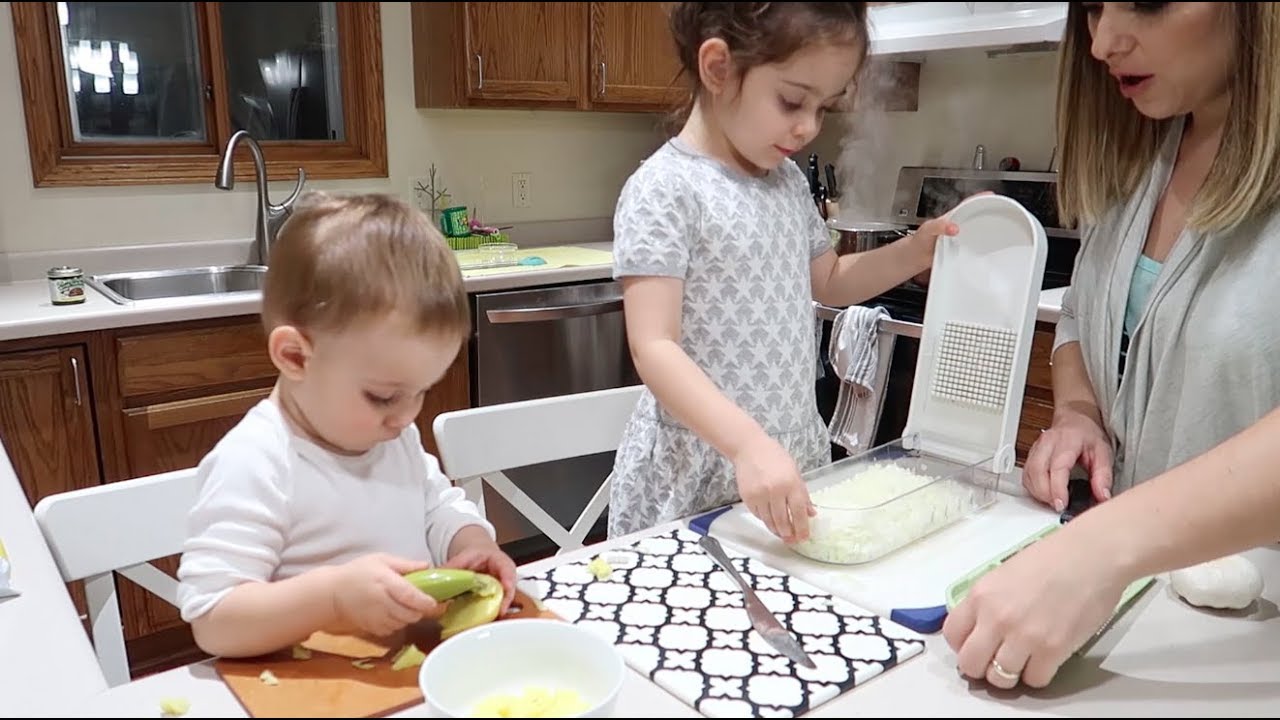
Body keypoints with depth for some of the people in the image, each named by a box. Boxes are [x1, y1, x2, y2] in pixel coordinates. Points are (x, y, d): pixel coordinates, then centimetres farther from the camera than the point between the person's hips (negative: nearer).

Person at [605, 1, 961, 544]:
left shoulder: (789, 181, 8)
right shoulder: (664, 189, -16)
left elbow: (826, 280, 23)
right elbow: (654, 348, -22)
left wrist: (915, 252, 8)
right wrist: (748, 443, -33)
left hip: (796, 457, 7)